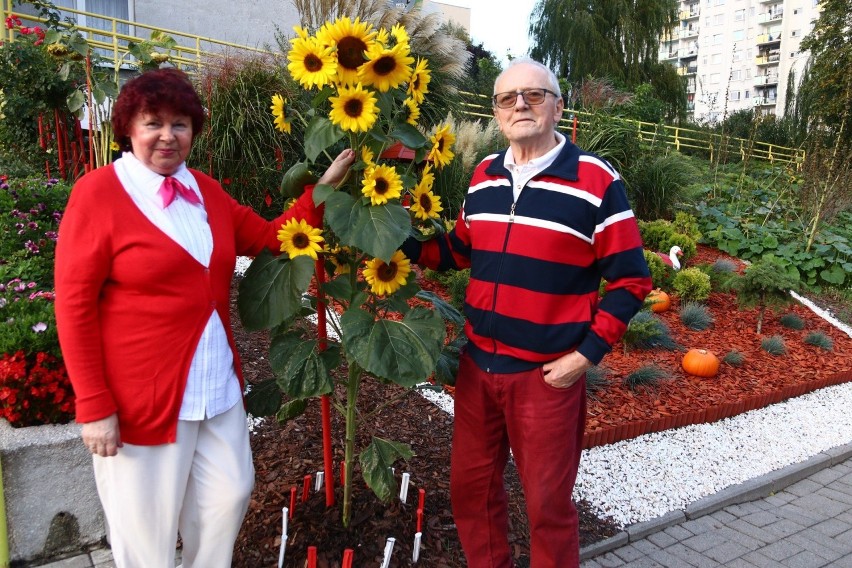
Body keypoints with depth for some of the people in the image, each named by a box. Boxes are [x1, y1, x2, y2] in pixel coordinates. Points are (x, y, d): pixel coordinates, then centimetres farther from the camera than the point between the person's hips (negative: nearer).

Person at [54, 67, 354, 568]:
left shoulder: (206, 190, 8)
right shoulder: (98, 193, -10)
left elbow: (271, 238, 10)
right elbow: (74, 305, -12)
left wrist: (324, 186, 0)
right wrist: (94, 405, -14)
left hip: (218, 386, 6)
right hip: (141, 395, -6)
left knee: (231, 494, 16)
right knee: (147, 526, 11)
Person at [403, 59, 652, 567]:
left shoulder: (596, 181, -10)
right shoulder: (484, 175, 6)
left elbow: (630, 280, -8)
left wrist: (587, 354, -13)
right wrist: (403, 243, 3)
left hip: (548, 374, -5)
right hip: (477, 364, 5)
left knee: (547, 504, 13)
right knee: (470, 488, 19)